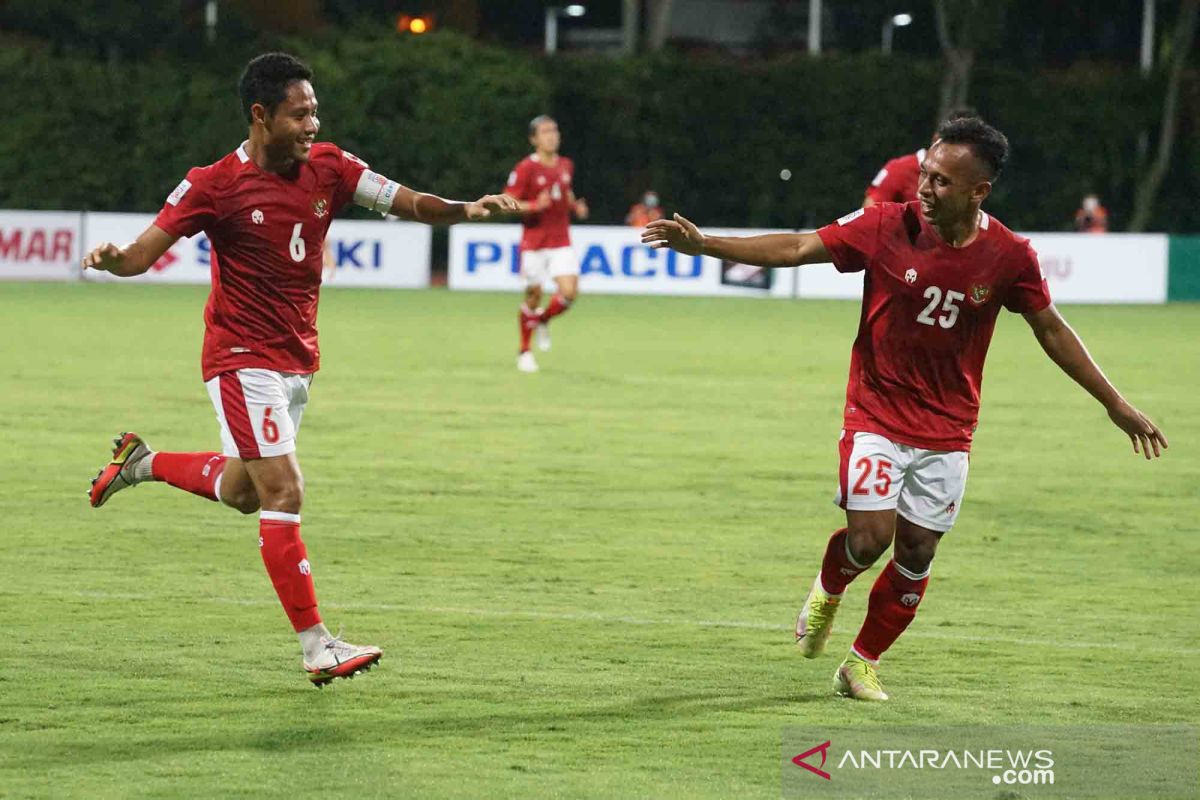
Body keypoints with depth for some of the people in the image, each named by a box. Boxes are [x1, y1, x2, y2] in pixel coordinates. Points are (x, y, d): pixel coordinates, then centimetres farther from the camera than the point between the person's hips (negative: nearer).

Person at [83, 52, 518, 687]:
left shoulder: (328, 168, -1)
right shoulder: (215, 185, -15)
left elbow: (406, 202, -5)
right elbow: (145, 252, -14)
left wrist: (467, 209, -23)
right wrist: (112, 259, -37)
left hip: (298, 360, 7)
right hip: (243, 358, -7)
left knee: (242, 491, 19)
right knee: (284, 492, -13)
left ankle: (140, 463, 44)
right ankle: (317, 647, -11)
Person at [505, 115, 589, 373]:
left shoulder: (566, 166, 8)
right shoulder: (525, 168, -10)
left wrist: (575, 206, 4)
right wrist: (534, 206, -25)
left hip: (561, 243, 4)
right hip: (534, 243, -4)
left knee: (569, 292, -11)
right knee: (534, 296, 0)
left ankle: (543, 320, 21)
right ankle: (524, 352, 18)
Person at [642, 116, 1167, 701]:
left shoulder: (1009, 256, -9)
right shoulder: (887, 227, -13)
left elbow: (1051, 331, 4)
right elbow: (797, 249, -12)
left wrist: (1116, 405, 8)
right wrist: (705, 245, -20)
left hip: (947, 429, 2)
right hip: (876, 416, -2)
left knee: (917, 551, 5)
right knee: (870, 535, -15)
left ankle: (863, 664, 23)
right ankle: (828, 589, 20)